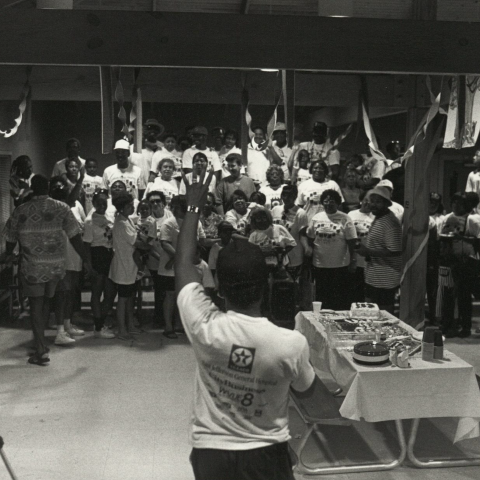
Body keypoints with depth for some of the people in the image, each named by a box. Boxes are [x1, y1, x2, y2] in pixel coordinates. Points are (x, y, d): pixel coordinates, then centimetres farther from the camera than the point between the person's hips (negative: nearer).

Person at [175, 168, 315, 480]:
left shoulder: (204, 327, -23)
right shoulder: (292, 343, -25)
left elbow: (184, 263, -7)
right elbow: (306, 388, -2)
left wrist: (194, 207, 3)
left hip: (210, 452, 1)